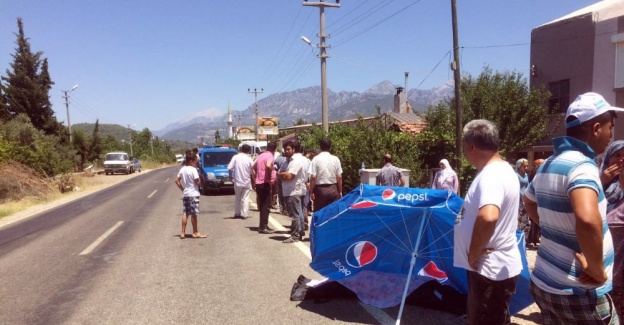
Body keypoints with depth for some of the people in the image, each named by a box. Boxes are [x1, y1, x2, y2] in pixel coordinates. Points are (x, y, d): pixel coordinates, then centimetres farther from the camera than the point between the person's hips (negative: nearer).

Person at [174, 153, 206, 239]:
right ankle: (195, 233, 9)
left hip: (185, 194, 7)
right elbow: (197, 182, -17)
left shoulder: (182, 169, 7)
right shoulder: (193, 169, -14)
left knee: (185, 213, 9)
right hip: (193, 194, -7)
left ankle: (183, 233, 9)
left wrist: (182, 189, 12)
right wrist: (199, 179, 4)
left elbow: (177, 181, 10)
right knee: (194, 214, 1)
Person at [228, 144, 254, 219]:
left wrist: (230, 177, 5)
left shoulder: (235, 157, -6)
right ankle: (244, 214, 2)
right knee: (245, 198, 6)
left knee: (237, 198, 14)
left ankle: (237, 213, 20)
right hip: (247, 182, -1)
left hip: (237, 181, 1)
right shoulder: (249, 159, -5)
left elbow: (230, 168, -10)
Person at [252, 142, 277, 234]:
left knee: (262, 206, 15)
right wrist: (269, 179, -22)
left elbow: (253, 168, 23)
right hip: (265, 184, -9)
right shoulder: (269, 155, -11)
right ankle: (263, 227, -5)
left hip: (259, 183, 9)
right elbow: (268, 165, -31)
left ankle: (263, 225, 21)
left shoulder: (261, 155, 16)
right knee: (266, 206, -5)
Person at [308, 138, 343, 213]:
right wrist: (340, 191, 10)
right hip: (333, 189, 2)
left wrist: (311, 192, -3)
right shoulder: (335, 159, 0)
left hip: (320, 189, -2)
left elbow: (313, 177, -11)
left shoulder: (316, 159, -8)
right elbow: (339, 177, 1)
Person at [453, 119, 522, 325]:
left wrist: (474, 251, -26)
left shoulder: (490, 176, -24)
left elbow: (488, 217, -42)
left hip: (490, 269, -10)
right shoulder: (504, 169, 9)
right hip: (496, 266, 10)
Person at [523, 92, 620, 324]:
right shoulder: (581, 165, -21)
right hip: (578, 293, -8)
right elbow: (588, 220, -40)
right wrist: (597, 271, -26)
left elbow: (529, 203, 25)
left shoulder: (548, 165, 6)